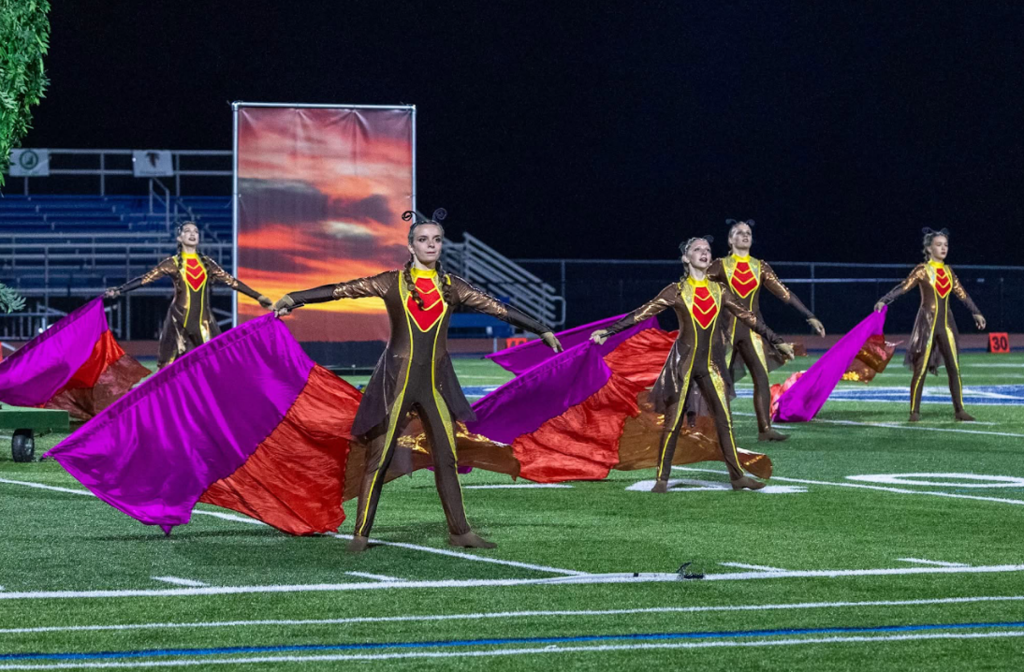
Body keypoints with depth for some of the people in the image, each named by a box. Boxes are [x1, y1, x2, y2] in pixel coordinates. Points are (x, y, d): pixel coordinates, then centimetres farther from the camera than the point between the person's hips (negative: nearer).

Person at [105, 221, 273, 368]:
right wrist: (118, 291, -15)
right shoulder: (173, 263, 1)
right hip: (180, 322, -3)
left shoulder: (207, 263, 11)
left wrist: (258, 297, 10)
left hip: (204, 321, 3)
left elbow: (231, 281, 12)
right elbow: (145, 279, -4)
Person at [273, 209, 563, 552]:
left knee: (446, 457, 5)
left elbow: (497, 308, 10)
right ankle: (361, 534, 2)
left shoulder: (451, 287, 7)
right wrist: (293, 298, -13)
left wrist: (543, 331, 14)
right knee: (379, 457, -3)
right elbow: (343, 290, -6)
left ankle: (459, 531, 12)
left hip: (436, 381, 3)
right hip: (397, 378, -3)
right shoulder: (393, 283, -1)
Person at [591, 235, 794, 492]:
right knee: (673, 421, -2)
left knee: (724, 420, 2)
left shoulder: (719, 291, 8)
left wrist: (777, 342, 15)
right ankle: (662, 479, 5)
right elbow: (642, 313, -6)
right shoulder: (677, 291, -3)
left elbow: (748, 317, 14)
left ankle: (738, 476, 7)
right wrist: (608, 331, -12)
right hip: (683, 363, -3)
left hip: (711, 364, 3)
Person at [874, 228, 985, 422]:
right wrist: (884, 300, -28)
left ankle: (959, 410, 8)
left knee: (954, 368, 3)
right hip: (927, 322, -5)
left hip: (946, 323, 5)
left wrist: (976, 312, 23)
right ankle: (914, 411, 1)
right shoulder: (922, 270, -5)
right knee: (921, 369, -4)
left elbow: (961, 294, 20)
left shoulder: (948, 271, 11)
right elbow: (904, 287, -15)